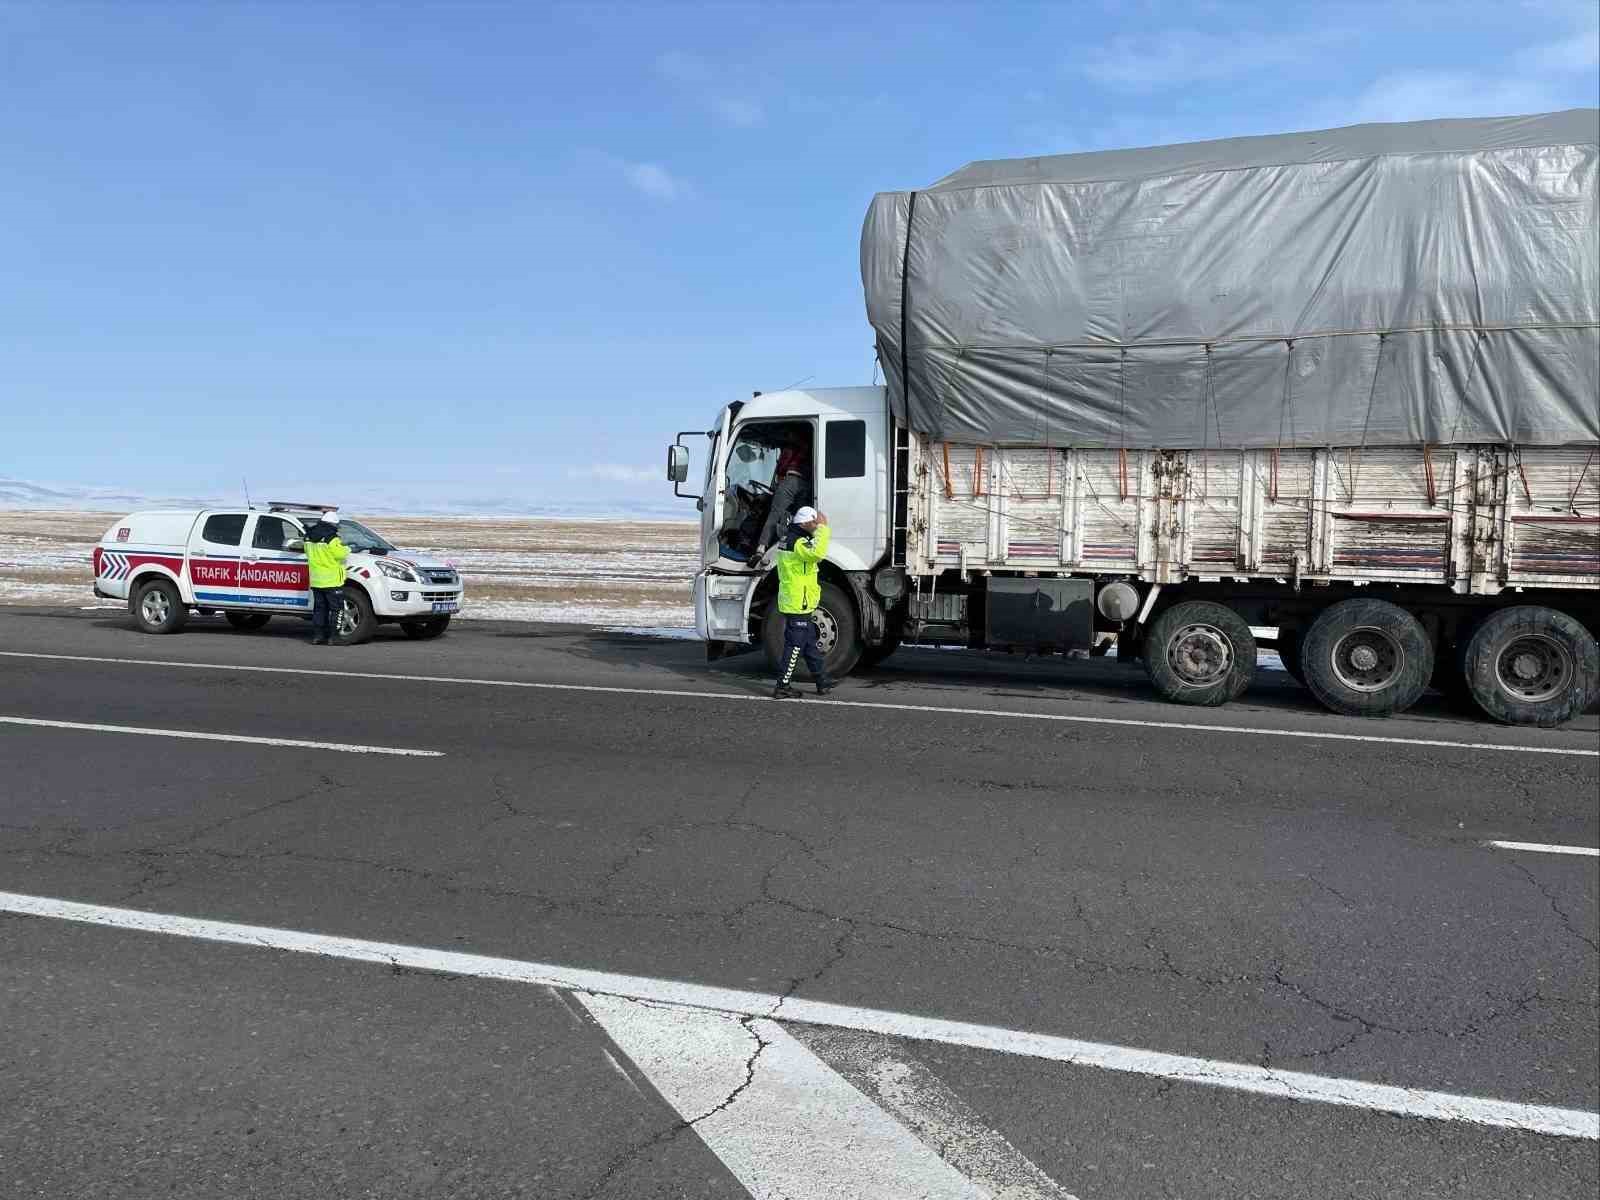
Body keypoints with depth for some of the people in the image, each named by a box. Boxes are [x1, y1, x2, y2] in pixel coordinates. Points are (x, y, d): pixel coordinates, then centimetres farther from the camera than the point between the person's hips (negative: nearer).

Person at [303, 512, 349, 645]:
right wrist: (346, 548, 3)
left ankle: (317, 636, 11)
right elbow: (340, 554, -16)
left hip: (316, 581, 7)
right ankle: (332, 637, -1)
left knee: (319, 609, 13)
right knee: (335, 609, 1)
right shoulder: (331, 538, -15)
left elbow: (309, 553, 17)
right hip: (331, 580, -7)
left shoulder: (309, 536, 9)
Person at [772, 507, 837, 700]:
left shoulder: (791, 540, 16)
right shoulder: (798, 543, -18)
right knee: (794, 647, -5)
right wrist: (823, 527, -29)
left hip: (801, 605, 11)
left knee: (810, 645, 16)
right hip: (798, 606, -11)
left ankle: (822, 682, 25)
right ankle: (782, 687, 0)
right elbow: (817, 552, -37)